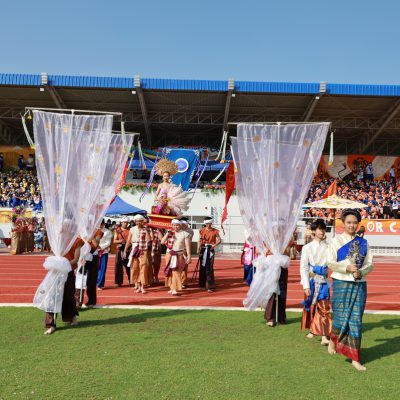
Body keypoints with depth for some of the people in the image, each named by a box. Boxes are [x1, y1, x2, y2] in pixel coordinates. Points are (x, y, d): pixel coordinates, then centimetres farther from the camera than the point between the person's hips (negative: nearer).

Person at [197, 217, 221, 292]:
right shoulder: (202, 231, 7)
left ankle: (210, 286, -7)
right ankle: (202, 283, 26)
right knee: (202, 267, 11)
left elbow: (219, 241, 2)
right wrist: (198, 249, -9)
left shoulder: (215, 231, 1)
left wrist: (214, 245, -17)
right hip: (203, 249, 3)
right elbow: (199, 240, 4)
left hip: (210, 249, -3)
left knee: (209, 268, -9)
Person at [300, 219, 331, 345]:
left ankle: (324, 336, -4)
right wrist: (306, 286, -12)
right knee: (310, 307, 12)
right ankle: (312, 330, 32)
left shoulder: (328, 247, 3)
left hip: (323, 280, 1)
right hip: (311, 280, -1)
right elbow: (303, 268, -6)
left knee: (324, 308, -5)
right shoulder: (307, 247, -3)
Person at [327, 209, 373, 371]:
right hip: (341, 284, -2)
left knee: (356, 320, 2)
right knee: (341, 317, 0)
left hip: (359, 284, 3)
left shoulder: (363, 243, 7)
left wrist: (360, 272, -13)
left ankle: (355, 358, 10)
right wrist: (347, 268, -19)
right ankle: (333, 340, 32)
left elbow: (370, 264, 6)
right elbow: (330, 263, -7)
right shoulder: (336, 241, -2)